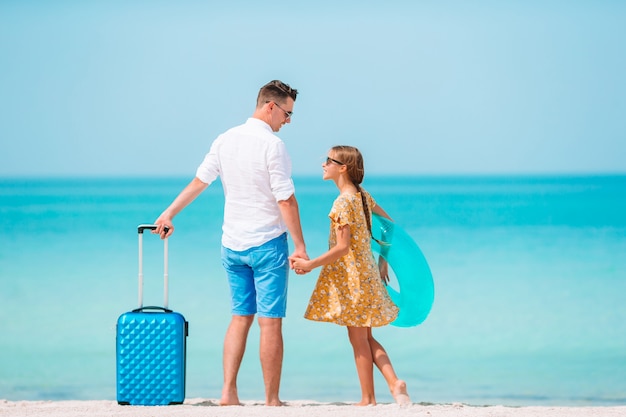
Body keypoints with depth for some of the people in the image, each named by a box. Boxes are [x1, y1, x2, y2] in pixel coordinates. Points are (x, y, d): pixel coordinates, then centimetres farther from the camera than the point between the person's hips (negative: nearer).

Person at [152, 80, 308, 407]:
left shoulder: (225, 140, 6)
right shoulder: (272, 145, -14)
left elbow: (198, 181, 14)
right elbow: (285, 200, -16)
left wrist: (169, 214, 25)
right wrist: (300, 246, -13)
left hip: (232, 244, 7)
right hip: (267, 244, -7)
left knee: (240, 317, 13)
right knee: (270, 322, -2)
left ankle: (228, 392, 5)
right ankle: (272, 400, 0)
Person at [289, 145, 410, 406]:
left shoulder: (342, 203, -19)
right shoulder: (362, 195, 8)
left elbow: (342, 248, -23)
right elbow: (389, 224, 17)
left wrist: (310, 264, -19)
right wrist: (383, 260, 22)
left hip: (351, 277, -9)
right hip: (366, 271, 9)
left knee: (358, 338, 0)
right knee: (365, 338, 14)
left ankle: (368, 399, 7)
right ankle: (394, 383, 1)